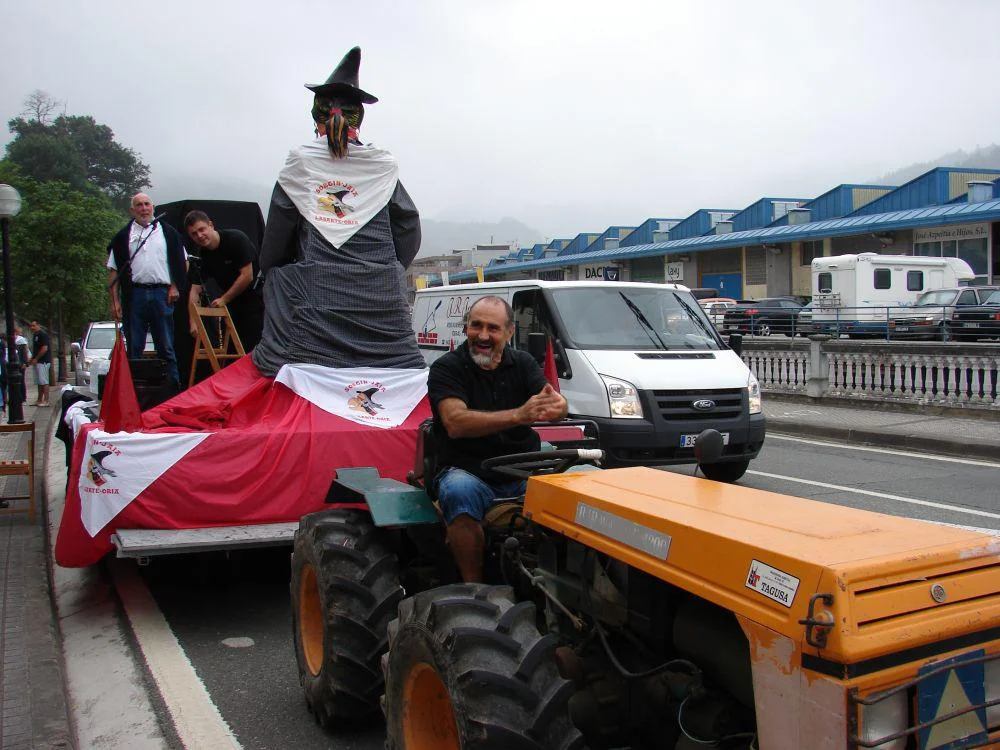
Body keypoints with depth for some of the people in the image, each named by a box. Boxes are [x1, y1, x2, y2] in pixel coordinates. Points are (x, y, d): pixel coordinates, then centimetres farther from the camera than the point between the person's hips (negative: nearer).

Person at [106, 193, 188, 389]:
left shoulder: (168, 233, 11)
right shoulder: (123, 237, 11)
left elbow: (183, 262, 14)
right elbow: (113, 271, 7)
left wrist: (175, 287, 1)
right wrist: (115, 301, -2)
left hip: (161, 294, 0)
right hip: (134, 295, 1)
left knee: (166, 347, 2)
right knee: (134, 348, 3)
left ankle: (173, 387, 3)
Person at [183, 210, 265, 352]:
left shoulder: (236, 239, -19)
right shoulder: (201, 256, -1)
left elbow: (247, 276, -20)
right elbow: (195, 289, -1)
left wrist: (224, 299, -11)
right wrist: (193, 322, -11)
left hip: (255, 296, -6)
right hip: (232, 301, 6)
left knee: (252, 346, -12)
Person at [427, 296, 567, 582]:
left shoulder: (523, 363, 10)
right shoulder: (446, 367, -3)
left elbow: (559, 405, -6)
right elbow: (455, 423, -21)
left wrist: (556, 405, -34)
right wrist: (519, 415, -35)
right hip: (468, 472, -3)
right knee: (459, 492, -37)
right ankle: (474, 588, -24)